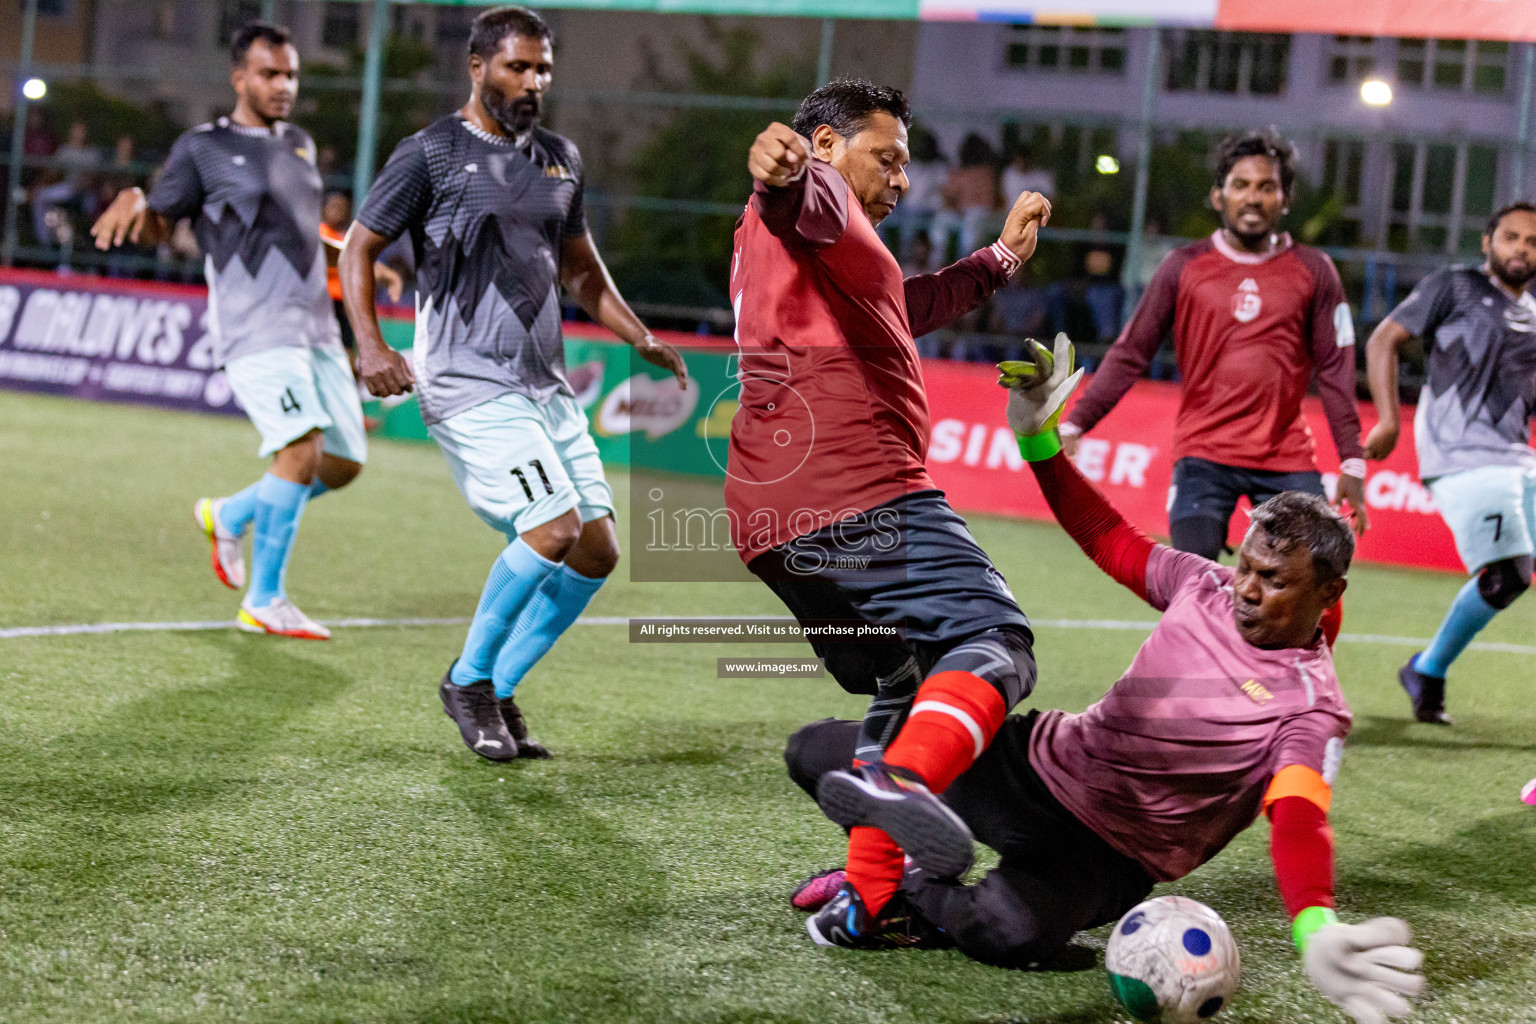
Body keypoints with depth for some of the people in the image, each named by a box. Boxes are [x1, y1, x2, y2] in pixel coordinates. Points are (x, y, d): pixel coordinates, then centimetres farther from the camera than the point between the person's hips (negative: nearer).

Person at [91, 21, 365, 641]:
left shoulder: (300, 144, 19)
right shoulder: (203, 149, 0)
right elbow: (157, 227, -1)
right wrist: (135, 201, -22)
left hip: (315, 327, 7)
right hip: (254, 329, -7)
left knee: (344, 463, 5)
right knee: (302, 449, -21)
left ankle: (228, 516, 28)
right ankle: (264, 603, -11)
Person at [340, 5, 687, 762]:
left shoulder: (560, 159, 15)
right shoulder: (432, 153, -5)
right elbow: (358, 248, -3)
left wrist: (639, 338, 19)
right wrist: (370, 345, -17)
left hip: (545, 382, 8)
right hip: (468, 384, -7)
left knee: (597, 550, 1)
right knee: (554, 530, -20)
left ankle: (498, 690, 15)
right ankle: (468, 681, 0)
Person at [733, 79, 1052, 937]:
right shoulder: (816, 195, 5)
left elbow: (912, 305, 54)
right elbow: (802, 198, -23)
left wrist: (1001, 257, 62)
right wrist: (784, 172, -46)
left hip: (775, 525, 10)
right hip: (859, 494, -10)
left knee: (911, 692, 16)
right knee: (992, 643, -19)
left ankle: (871, 889, 3)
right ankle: (903, 781, -46)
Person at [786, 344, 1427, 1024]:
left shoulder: (1310, 705, -18)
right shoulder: (1205, 586, 0)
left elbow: (1297, 820, -34)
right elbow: (1106, 538, 14)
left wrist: (1314, 931, -55)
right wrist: (1038, 438, 3)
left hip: (1106, 850, -6)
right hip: (1045, 760, 6)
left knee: (1014, 934, -41)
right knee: (815, 752, -1)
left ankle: (922, 903, -8)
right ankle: (912, 865, 24)